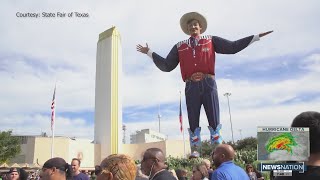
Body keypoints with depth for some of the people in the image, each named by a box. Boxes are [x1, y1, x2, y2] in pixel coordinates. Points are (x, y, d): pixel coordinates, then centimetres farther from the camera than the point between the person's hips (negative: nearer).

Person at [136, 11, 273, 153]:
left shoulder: (211, 41, 16)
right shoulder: (179, 47, 19)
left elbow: (233, 47, 11)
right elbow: (166, 66, 19)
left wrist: (256, 37, 8)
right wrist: (149, 52, 20)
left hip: (208, 85, -1)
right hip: (191, 87, 1)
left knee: (214, 121, -2)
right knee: (193, 123, 2)